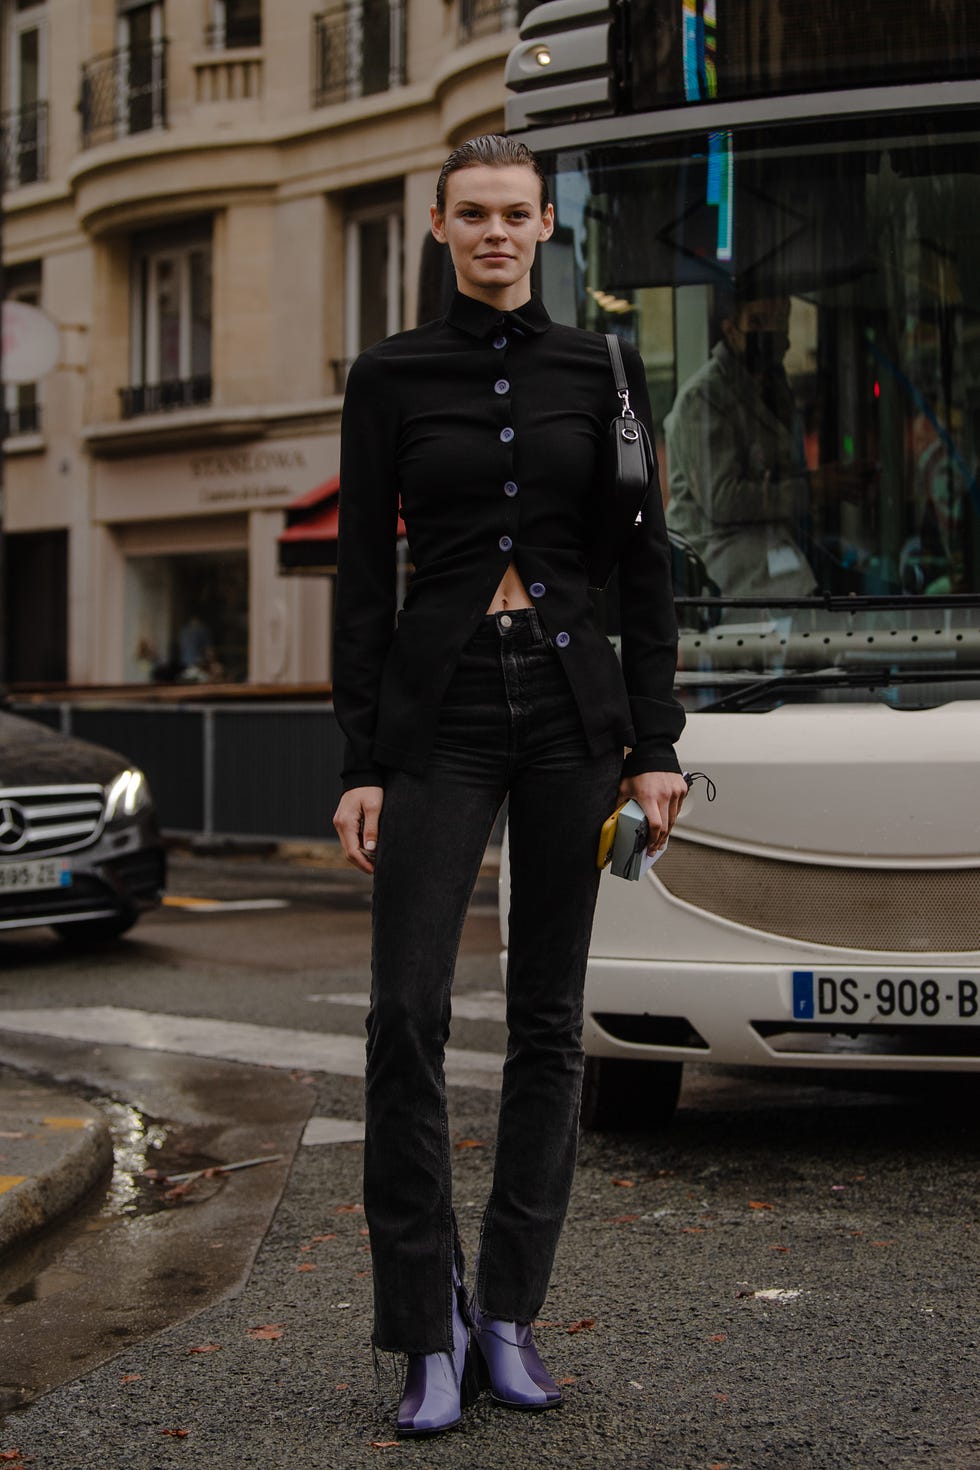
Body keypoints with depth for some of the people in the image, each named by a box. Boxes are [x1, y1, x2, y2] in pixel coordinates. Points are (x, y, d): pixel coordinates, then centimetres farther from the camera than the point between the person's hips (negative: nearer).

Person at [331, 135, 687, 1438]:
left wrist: (656, 743, -1)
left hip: (573, 707, 1)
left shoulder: (602, 371, 6)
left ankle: (511, 1313, 17)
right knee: (407, 1012, -10)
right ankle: (430, 1330, 2)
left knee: (550, 1020, 5)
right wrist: (363, 764, -4)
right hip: (439, 711, -1)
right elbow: (363, 576, 2)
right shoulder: (391, 376, 4)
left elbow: (645, 568, 6)